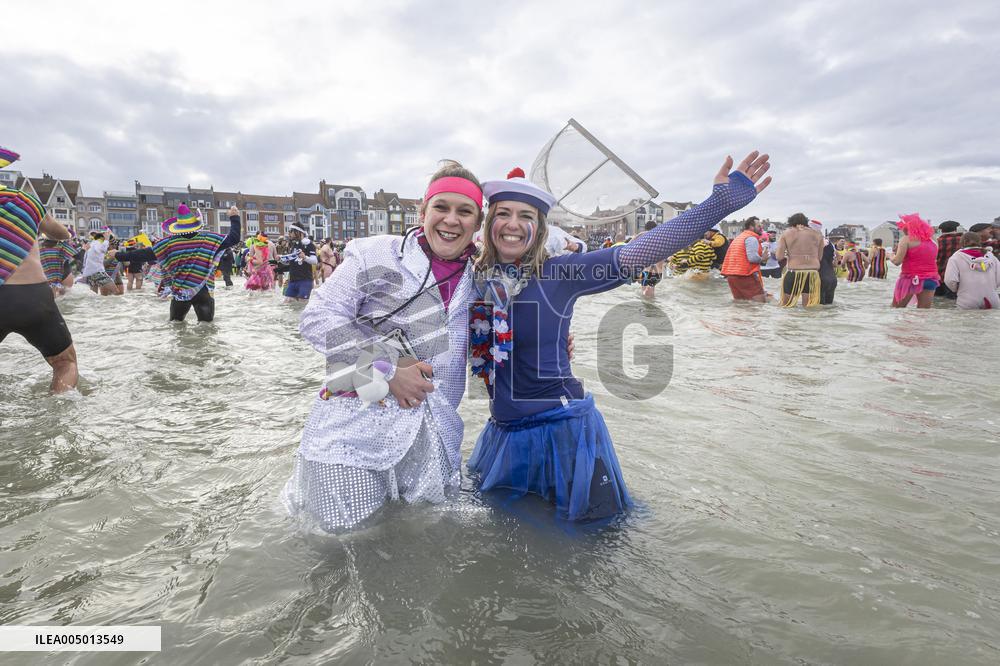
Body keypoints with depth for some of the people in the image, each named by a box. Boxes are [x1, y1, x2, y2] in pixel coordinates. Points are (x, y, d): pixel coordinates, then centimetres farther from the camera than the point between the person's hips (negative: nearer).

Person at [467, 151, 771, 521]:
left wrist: (721, 201, -28)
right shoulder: (475, 280, 0)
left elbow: (634, 253, -22)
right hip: (505, 434, 5)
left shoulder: (557, 274, -12)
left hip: (562, 431, -5)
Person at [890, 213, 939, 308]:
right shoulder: (932, 242, 13)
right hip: (930, 279, 5)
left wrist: (891, 256, 11)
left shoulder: (906, 239, -4)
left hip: (911, 278, -5)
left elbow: (897, 261, -11)